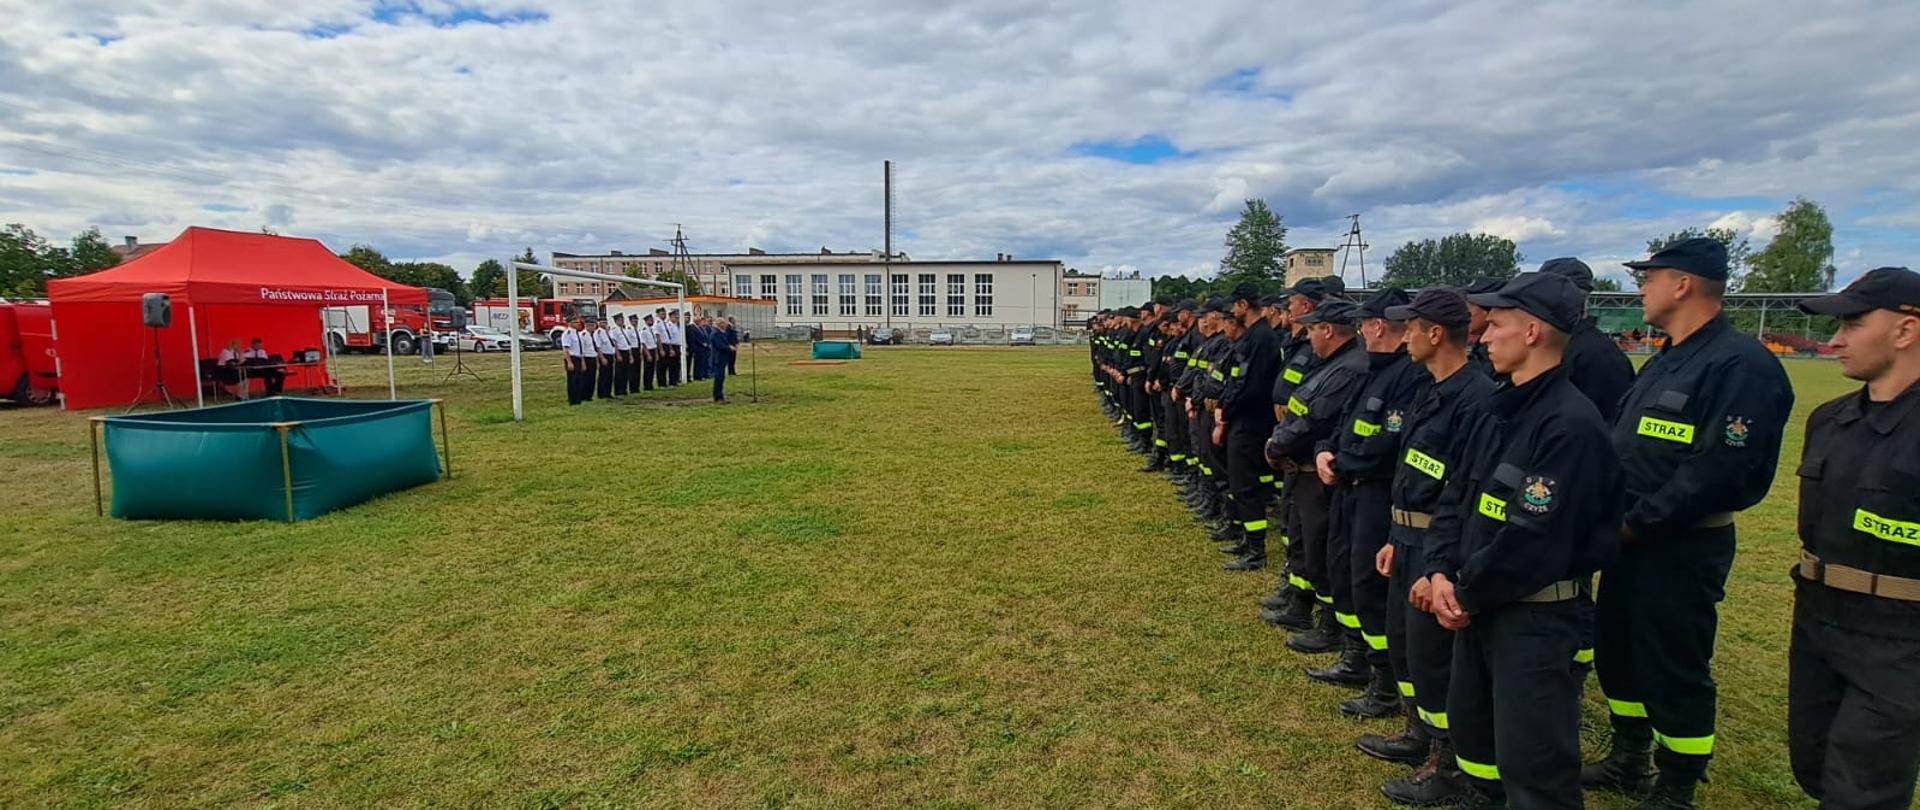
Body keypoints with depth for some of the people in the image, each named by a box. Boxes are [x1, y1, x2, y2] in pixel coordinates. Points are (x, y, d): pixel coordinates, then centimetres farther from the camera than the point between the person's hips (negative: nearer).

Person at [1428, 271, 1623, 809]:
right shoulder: (1500, 408, 7)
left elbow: (1535, 539, -26)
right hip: (1477, 603, 9)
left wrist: (1467, 595, -14)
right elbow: (1457, 494, 8)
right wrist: (1442, 573, -5)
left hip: (1534, 613, -9)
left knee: (1531, 755, 2)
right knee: (1469, 720, 25)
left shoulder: (1571, 424, -22)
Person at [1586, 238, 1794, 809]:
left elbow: (1719, 470, -24)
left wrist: (1635, 523, -20)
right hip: (1630, 539, 9)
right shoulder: (1666, 361, 12)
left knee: (1675, 672, 5)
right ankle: (1628, 762, 37)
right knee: (1615, 652, 19)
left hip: (1683, 548, -9)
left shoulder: (1741, 364, -18)